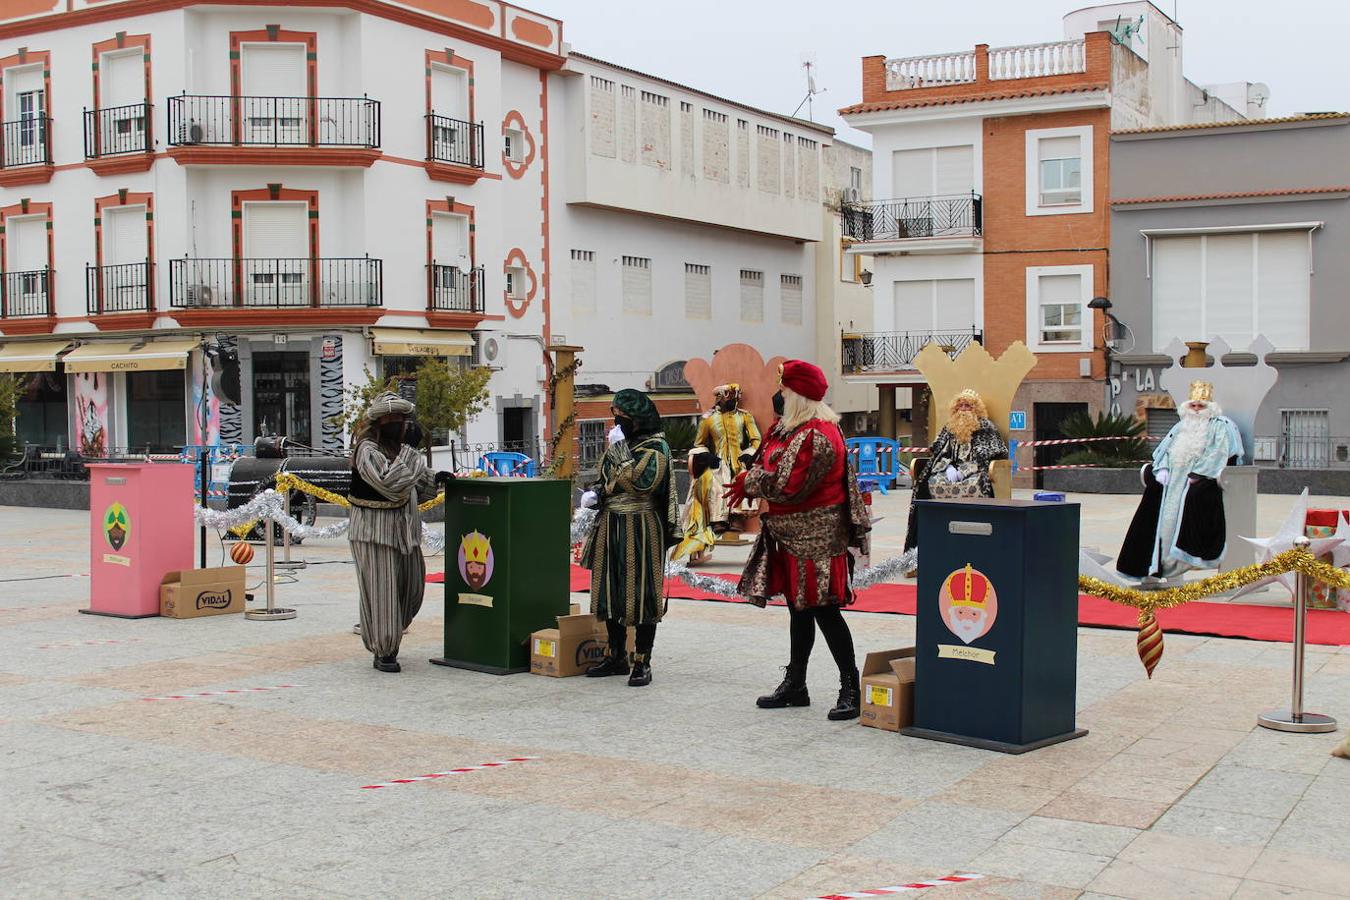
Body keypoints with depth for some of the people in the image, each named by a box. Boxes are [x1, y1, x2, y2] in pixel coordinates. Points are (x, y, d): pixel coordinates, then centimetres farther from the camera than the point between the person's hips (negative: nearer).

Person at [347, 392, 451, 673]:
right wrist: (409, 448, -25)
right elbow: (391, 483, -30)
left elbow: (416, 489, 21)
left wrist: (435, 480, 2)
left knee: (411, 588, 13)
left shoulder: (400, 446, 12)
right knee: (381, 591, -3)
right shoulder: (367, 449, -15)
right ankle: (382, 652, 8)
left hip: (404, 528, 8)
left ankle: (389, 639, 32)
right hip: (375, 531, -8)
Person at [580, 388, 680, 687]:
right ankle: (616, 656, 21)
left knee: (640, 592, -4)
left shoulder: (655, 447, -8)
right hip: (611, 525, 8)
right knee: (611, 591, 10)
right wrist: (596, 494, 5)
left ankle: (642, 662, 2)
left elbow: (642, 481, -24)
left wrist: (621, 453, -17)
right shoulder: (619, 444, 15)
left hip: (640, 528, -7)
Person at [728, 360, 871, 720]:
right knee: (799, 607, 16)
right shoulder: (789, 427, 12)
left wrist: (750, 482, -10)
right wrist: (749, 481, -5)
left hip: (814, 536, -10)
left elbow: (790, 485, -24)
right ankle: (795, 685, 26)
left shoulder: (818, 434, -20)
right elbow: (769, 465, 16)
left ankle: (851, 689, 1)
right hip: (791, 535, 10)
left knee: (823, 608, -7)